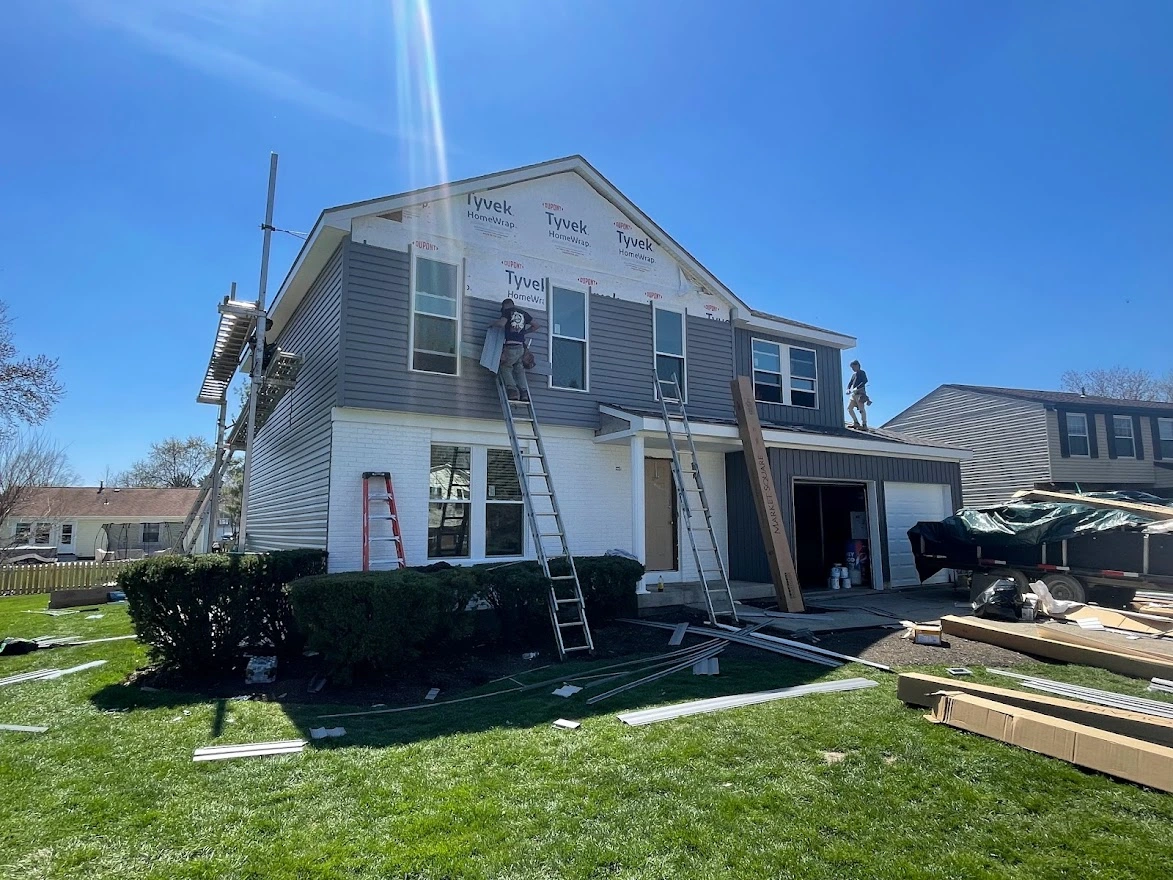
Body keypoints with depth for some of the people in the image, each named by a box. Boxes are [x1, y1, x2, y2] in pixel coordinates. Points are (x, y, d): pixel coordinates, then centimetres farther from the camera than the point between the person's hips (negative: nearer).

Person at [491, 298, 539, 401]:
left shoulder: (507, 311, 2)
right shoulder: (523, 313, 19)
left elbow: (501, 323, -14)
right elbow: (535, 325, 23)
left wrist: (493, 323, 5)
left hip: (511, 346, -5)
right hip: (521, 347, 5)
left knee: (505, 367, 5)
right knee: (520, 370, 13)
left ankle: (512, 390, -12)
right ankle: (524, 393, 0)